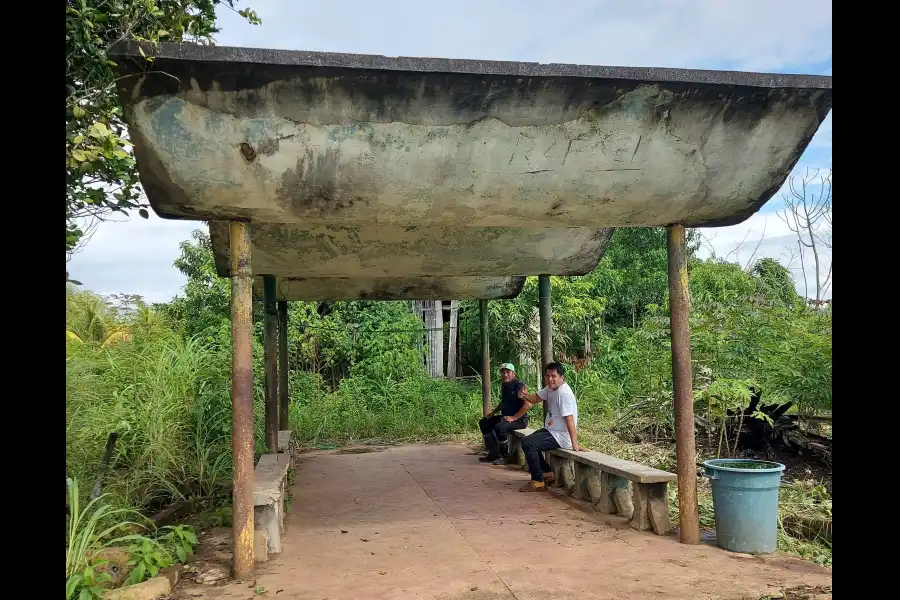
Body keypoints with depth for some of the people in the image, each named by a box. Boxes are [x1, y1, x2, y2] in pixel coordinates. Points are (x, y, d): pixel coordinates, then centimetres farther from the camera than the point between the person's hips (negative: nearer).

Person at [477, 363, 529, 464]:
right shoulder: (504, 386, 12)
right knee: (484, 422, 6)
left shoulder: (519, 385, -15)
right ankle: (493, 454, 4)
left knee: (499, 427, -33)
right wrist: (493, 412, 15)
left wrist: (514, 418, -25)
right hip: (505, 416, 10)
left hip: (520, 419, -10)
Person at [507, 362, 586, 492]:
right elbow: (535, 398, 14)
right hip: (551, 430, 11)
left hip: (561, 436, -11)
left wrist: (575, 444, -31)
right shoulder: (550, 388, 5)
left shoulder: (564, 393, -24)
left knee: (528, 444, -21)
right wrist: (525, 395, -10)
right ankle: (547, 473, 27)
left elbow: (569, 420, -28)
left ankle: (538, 481, -9)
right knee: (528, 441, 25)